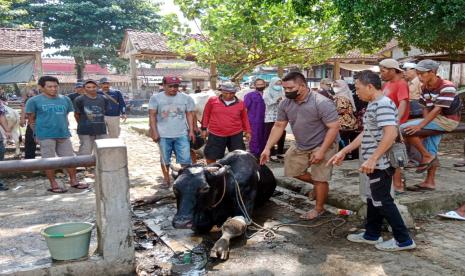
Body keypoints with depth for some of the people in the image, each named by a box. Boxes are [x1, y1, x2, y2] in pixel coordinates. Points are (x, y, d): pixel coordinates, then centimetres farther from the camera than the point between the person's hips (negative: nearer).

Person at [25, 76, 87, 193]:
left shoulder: (65, 99, 8)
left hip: (64, 134, 4)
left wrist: (65, 128, 11)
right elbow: (31, 119, 2)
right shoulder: (34, 101, -3)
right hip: (46, 135, -4)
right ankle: (53, 185, 14)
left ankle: (73, 181, 23)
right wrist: (38, 132, 0)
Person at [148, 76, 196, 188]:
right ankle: (166, 179, 22)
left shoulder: (186, 98, 5)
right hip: (163, 135, 0)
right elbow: (152, 116, 1)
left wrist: (191, 131, 2)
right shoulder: (156, 98, 2)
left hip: (182, 134, 1)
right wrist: (154, 132, -6)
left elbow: (189, 115, 8)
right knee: (165, 159, 8)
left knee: (185, 159, -1)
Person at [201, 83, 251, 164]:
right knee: (211, 157, 6)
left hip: (236, 135, 1)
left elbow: (244, 118, 13)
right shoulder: (212, 100, -1)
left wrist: (247, 131, 13)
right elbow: (206, 114, 7)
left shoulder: (240, 103, 2)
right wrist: (204, 128, 5)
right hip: (216, 135, 0)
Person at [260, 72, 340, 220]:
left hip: (322, 145, -6)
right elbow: (278, 126, 0)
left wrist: (321, 151, -27)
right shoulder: (285, 103, -8)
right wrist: (267, 148, -7)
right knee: (292, 170, 14)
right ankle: (318, 184, 36)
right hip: (300, 146, 6)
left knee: (319, 180, 0)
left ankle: (319, 209, 23)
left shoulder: (322, 103, -26)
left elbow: (334, 127, -24)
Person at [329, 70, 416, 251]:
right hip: (376, 163, 10)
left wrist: (372, 159, -29)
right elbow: (366, 134, 19)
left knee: (382, 201, 0)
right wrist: (344, 152, 17)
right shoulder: (373, 105, 14)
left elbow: (391, 134, -28)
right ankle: (372, 234, 30)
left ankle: (403, 240, 12)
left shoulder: (383, 104, -18)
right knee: (373, 199, 17)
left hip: (380, 163, -10)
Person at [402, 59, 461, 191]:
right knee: (431, 151, 11)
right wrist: (426, 123, -7)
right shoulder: (425, 88, 7)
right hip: (435, 120, 9)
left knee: (405, 129, -20)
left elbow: (437, 109, -24)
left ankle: (427, 156, -7)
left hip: (447, 120, -8)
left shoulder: (447, 87, -18)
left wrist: (420, 126, -29)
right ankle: (429, 182, 20)